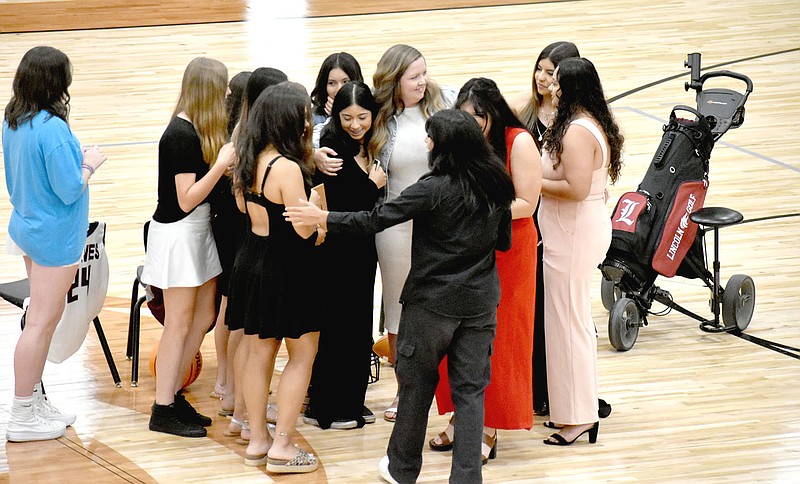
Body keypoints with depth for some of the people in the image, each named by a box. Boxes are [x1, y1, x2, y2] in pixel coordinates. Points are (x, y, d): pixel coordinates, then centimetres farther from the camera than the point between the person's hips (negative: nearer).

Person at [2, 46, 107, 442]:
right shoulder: (52, 129, -25)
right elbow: (70, 190, -22)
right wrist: (90, 163, -6)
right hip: (55, 237, -9)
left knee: (42, 319, 18)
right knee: (41, 322, -1)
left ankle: (34, 400, 26)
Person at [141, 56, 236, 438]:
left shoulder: (195, 129, 5)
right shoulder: (182, 135, -21)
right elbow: (186, 199, -22)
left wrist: (228, 160, -4)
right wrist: (221, 165, -25)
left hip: (198, 233, 9)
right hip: (176, 233, -9)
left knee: (204, 317, 14)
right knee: (179, 323, -2)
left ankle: (173, 394, 24)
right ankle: (163, 412, 7)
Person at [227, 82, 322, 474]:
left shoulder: (249, 160, 0)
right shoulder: (288, 168, -25)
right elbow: (305, 228, -22)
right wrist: (317, 189, -12)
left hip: (251, 262, 8)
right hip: (284, 269, -8)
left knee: (258, 352, 16)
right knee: (302, 354, 5)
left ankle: (257, 441, 24)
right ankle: (282, 447, 5)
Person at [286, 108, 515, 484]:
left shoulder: (434, 189, -17)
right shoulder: (496, 187, 0)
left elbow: (376, 219, -14)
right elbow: (504, 241, 12)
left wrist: (323, 219, -6)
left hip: (432, 302, -4)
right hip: (480, 302, 4)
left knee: (417, 384, 11)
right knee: (469, 389, 6)